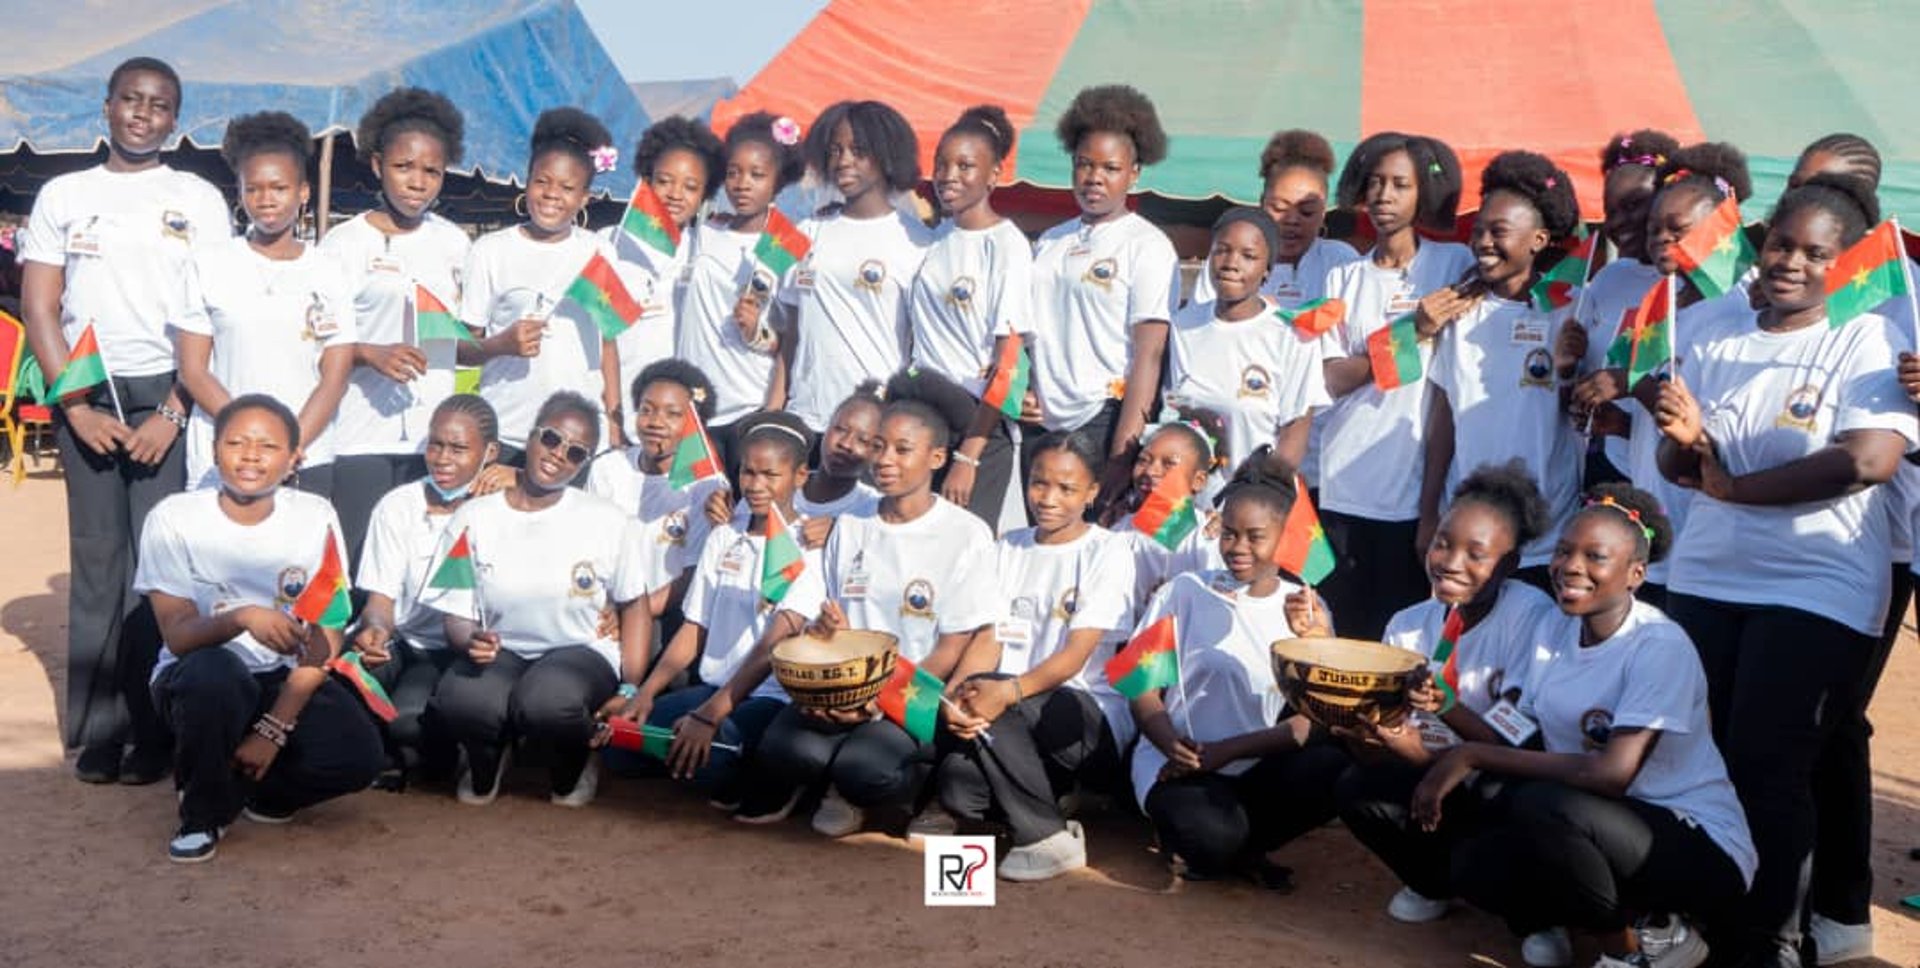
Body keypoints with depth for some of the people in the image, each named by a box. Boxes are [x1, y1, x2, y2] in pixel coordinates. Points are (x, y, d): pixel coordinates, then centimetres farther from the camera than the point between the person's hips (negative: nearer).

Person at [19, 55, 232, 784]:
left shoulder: (199, 200, 6)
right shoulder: (62, 196, 10)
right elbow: (39, 307, 6)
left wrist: (174, 413, -8)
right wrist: (75, 407, -4)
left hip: (170, 395, -1)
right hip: (87, 396, 2)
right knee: (97, 559, 2)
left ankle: (154, 732, -1)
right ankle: (97, 730, 6)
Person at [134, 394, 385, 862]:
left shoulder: (314, 516, -6)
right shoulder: (174, 518, -10)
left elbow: (325, 639, -7)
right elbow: (178, 636, -17)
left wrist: (274, 729, -17)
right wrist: (242, 618, -39)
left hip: (285, 681, 2)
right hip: (198, 678, -2)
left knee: (358, 756, -25)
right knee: (214, 672, -38)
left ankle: (248, 785, 8)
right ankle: (203, 813, -10)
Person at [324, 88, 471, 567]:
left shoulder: (453, 242, 12)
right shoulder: (345, 242, 0)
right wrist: (370, 354, -16)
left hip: (437, 436, 3)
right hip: (362, 437, -3)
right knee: (359, 564, -6)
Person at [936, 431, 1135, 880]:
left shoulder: (1106, 553, -3)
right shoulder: (1008, 549, 12)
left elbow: (1077, 654, -14)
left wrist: (1010, 691, -31)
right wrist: (962, 691, -19)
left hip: (1094, 721, -4)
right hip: (1018, 715, 4)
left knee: (994, 698, -32)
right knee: (957, 787, -25)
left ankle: (1048, 838, -17)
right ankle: (1056, 799, 2)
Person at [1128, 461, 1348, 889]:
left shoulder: (1305, 611, 4)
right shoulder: (1185, 592, 1)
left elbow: (1311, 723, -3)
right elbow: (1143, 689, 1)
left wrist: (1226, 750, -14)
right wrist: (1173, 746, -18)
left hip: (1259, 767, 3)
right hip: (1181, 766, -2)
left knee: (1335, 770, -28)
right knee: (1213, 837, -35)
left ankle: (1239, 848, -2)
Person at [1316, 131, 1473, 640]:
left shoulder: (1456, 266, 7)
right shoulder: (1344, 279, 12)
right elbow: (1333, 379, 0)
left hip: (1418, 488, -2)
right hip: (1344, 488, 2)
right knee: (1339, 633, 3)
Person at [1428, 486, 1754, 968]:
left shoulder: (1660, 646, -18)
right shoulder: (1554, 632, 5)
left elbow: (1612, 775, -27)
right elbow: (1526, 745, 5)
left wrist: (1474, 755, -26)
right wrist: (1455, 760, -16)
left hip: (1702, 849, -7)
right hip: (1610, 831, 7)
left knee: (1539, 806, -31)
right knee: (1477, 867, -14)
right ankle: (1648, 922, 4)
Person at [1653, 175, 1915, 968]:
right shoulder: (1714, 337, 6)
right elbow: (1679, 468, 6)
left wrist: (1731, 487, -13)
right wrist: (1689, 442, -19)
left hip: (1817, 592, -4)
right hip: (1703, 578, 5)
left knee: (1766, 767, -2)